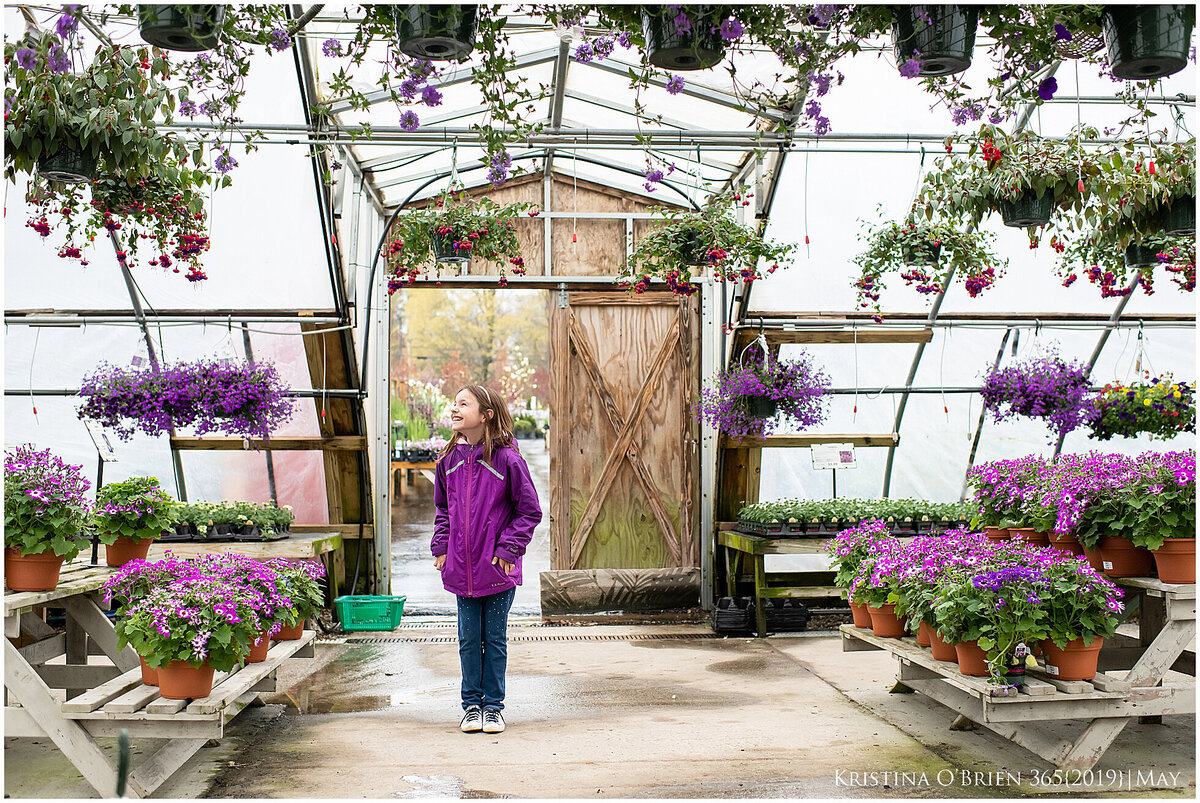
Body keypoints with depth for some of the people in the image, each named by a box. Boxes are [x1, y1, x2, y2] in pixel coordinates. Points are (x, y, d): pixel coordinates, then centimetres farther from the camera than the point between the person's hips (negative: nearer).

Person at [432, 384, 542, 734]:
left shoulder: (507, 458, -11)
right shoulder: (449, 459, 4)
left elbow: (530, 510, -5)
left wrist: (508, 549, -11)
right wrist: (441, 547, 6)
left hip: (498, 569, -4)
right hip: (461, 568, 4)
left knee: (495, 639, 8)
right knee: (469, 639, 10)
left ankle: (493, 705, 21)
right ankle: (471, 704, 24)